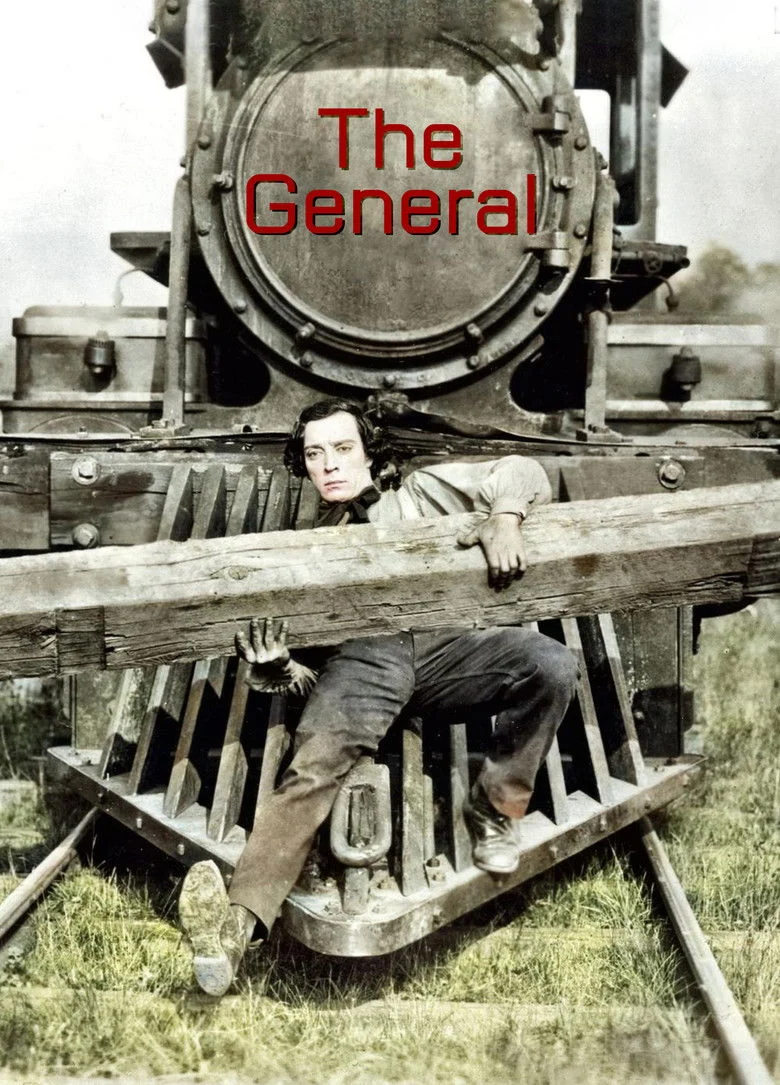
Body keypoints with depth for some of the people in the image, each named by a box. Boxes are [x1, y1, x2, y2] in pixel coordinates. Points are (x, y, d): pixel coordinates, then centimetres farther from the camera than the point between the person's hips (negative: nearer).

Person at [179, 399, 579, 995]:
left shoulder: (421, 494, 28)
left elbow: (522, 471, 16)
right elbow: (287, 667, 19)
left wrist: (504, 517, -9)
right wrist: (272, 665, -8)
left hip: (448, 642, 1)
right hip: (363, 655, 0)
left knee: (552, 664, -28)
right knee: (314, 764, -30)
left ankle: (495, 811, -10)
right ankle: (238, 923, -43)